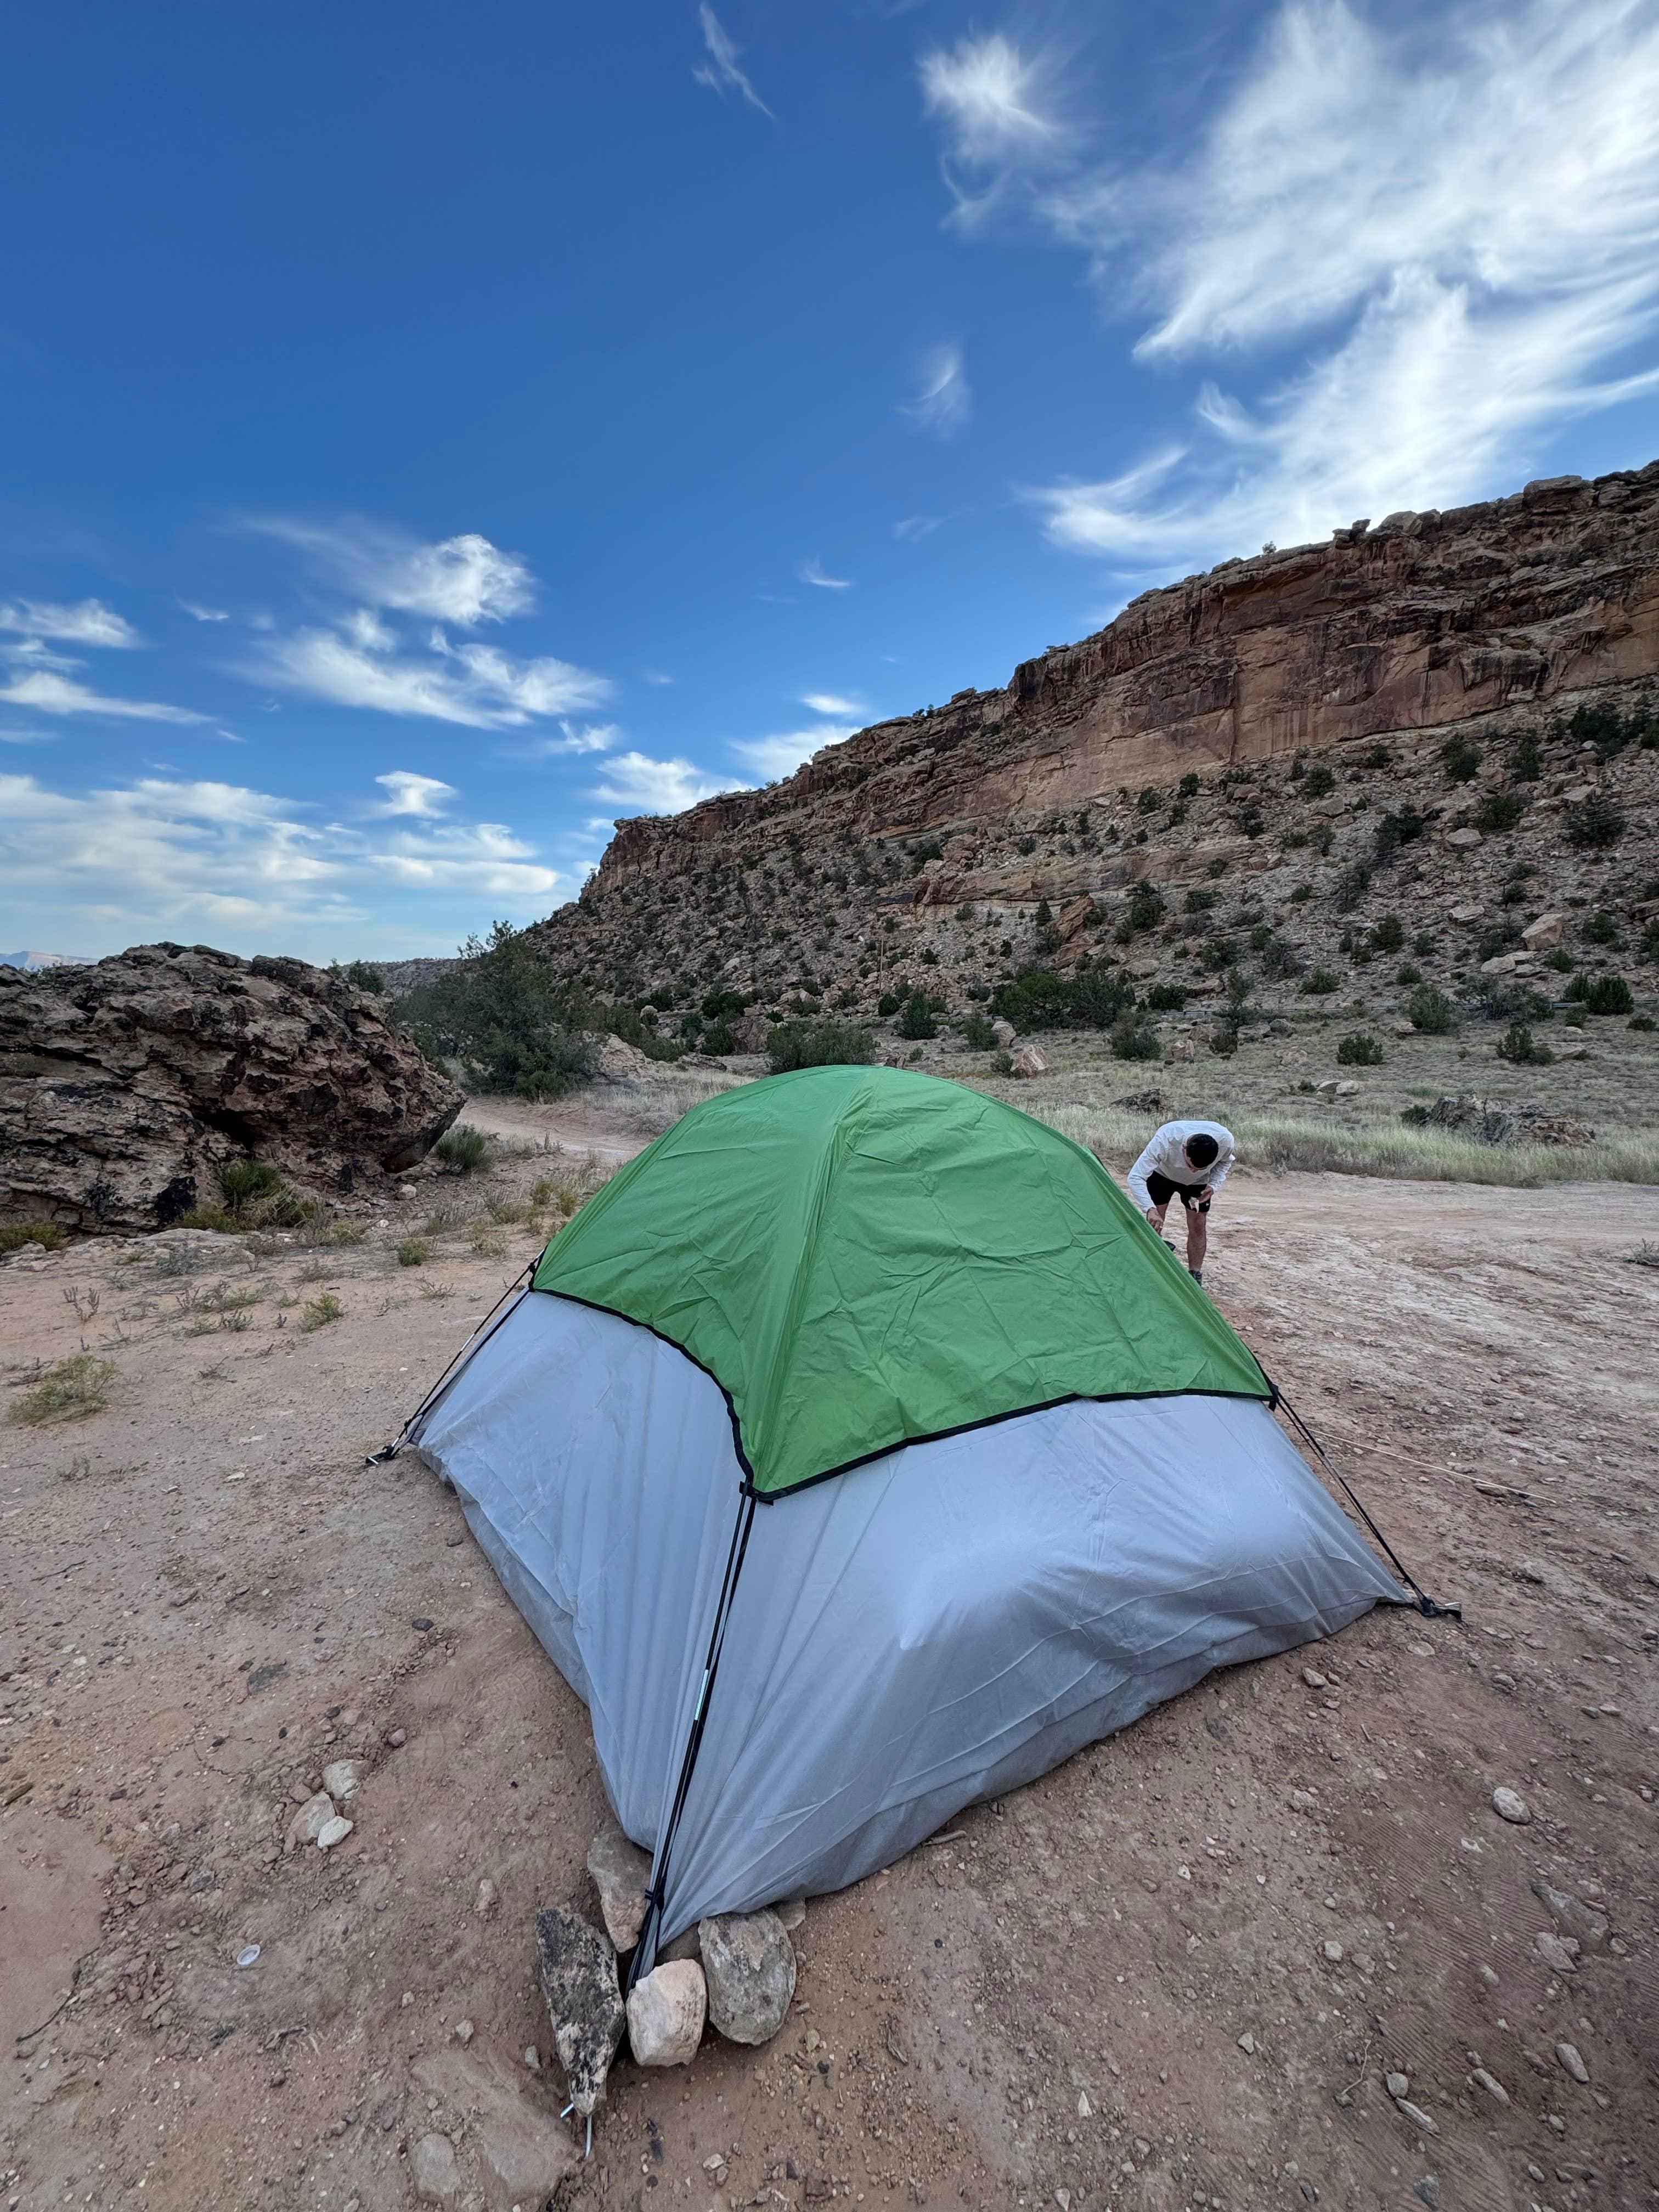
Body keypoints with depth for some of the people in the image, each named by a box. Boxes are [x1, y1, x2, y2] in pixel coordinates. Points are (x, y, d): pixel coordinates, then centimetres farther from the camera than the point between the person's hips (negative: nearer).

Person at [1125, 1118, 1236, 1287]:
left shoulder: (1225, 1141, -36)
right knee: (1154, 1224, -4)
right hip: (1162, 1176, -2)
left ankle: (1195, 1278, 13)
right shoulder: (1165, 1140, -47)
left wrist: (1214, 1185, -23)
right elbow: (1135, 1177, -45)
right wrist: (1150, 1209, -57)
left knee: (1198, 1226, 0)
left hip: (1198, 1183, 2)